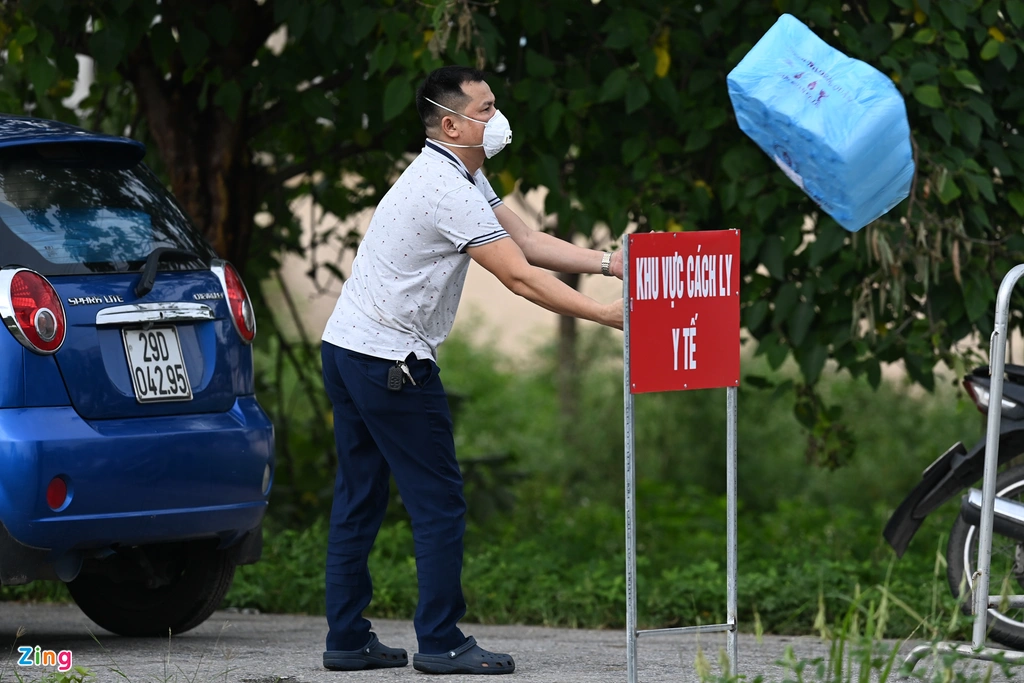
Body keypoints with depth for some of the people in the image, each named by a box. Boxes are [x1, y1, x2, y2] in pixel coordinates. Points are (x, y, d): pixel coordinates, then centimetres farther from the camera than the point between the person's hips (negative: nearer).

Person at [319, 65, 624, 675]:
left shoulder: (465, 177, 14)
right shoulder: (449, 191, -19)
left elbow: (527, 241, 10)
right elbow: (520, 277, -20)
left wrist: (608, 262, 0)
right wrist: (607, 315, -19)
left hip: (347, 348, 10)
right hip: (393, 360, -10)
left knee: (359, 499, 10)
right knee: (440, 502, -5)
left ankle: (348, 639, 12)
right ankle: (441, 643, -2)